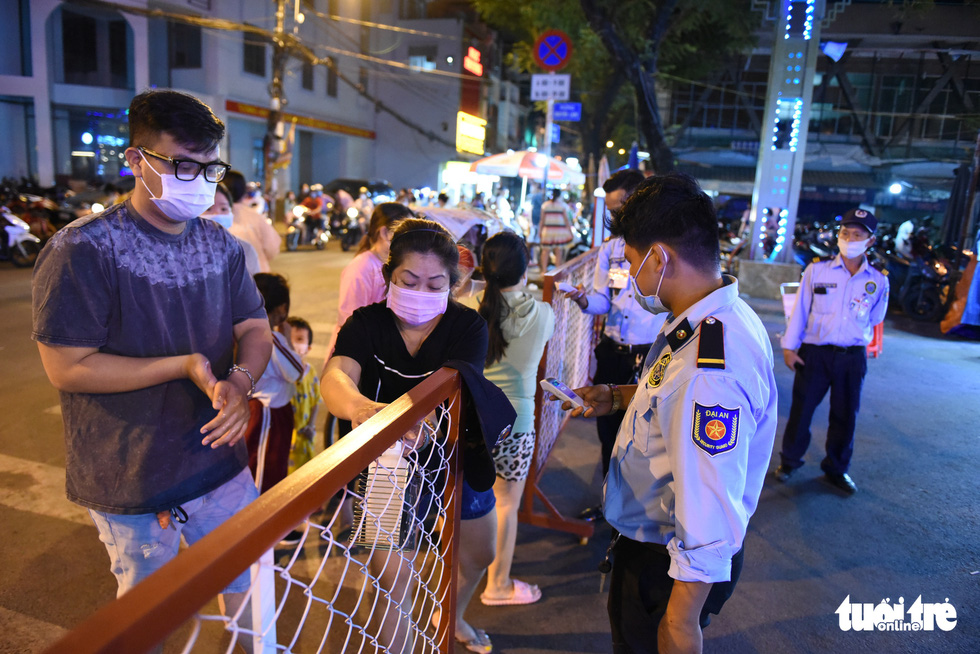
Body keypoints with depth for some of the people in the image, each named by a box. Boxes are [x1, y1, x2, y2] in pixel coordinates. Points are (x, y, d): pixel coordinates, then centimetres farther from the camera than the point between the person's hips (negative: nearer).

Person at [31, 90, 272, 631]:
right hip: (132, 486, -4)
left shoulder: (222, 246, 2)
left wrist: (239, 382, -19)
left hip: (221, 464, 5)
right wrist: (186, 366, -24)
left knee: (250, 589, 19)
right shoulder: (83, 250, -16)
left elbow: (255, 330, 3)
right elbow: (66, 368, -18)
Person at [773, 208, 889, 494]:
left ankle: (836, 469, 29)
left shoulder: (878, 281, 2)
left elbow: (875, 319, 16)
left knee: (845, 416, 10)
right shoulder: (817, 270, -2)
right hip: (814, 353, -1)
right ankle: (790, 460, 25)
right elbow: (800, 310, 1)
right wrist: (789, 346, 0)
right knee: (801, 409, 5)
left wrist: (861, 342, 14)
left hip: (853, 358, 2)